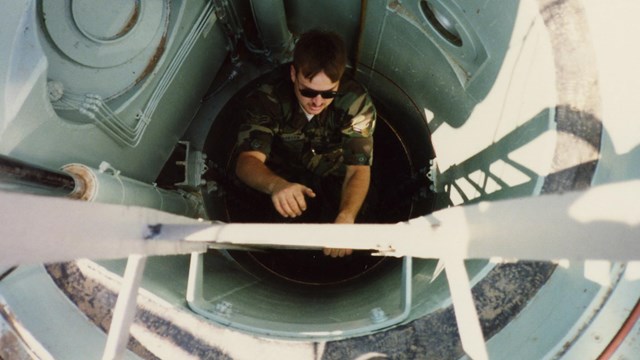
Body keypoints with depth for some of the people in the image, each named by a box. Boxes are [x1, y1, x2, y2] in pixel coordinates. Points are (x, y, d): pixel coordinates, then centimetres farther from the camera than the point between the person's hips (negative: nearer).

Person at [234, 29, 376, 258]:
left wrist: (345, 218, -47)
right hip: (284, 181, 0)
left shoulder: (356, 102, -22)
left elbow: (358, 170, -26)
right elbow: (247, 160, -30)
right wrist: (276, 185, -55)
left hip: (336, 182, 1)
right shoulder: (266, 99, -22)